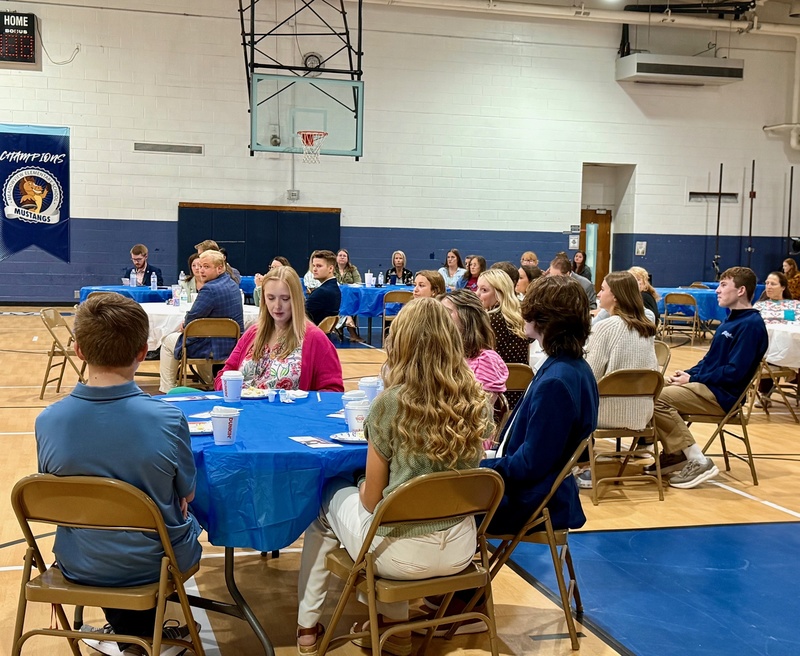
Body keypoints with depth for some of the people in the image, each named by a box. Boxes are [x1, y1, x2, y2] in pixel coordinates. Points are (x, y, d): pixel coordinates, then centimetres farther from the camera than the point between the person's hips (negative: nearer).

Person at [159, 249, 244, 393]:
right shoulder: (233, 285, 7)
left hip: (216, 348, -9)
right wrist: (187, 323, 7)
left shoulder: (210, 289, -24)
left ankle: (166, 390, 18)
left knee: (169, 341, 12)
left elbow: (192, 319, -17)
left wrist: (185, 325, 5)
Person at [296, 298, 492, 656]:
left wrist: (361, 486, 13)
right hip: (460, 548, 4)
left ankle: (307, 627, 38)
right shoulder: (477, 401, -4)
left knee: (327, 499, 25)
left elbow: (372, 499, -10)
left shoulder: (391, 403, -18)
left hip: (402, 552, -4)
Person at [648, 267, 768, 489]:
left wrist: (692, 379, -15)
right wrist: (688, 373, 3)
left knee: (657, 398, -25)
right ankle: (674, 453, 7)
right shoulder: (732, 319, 15)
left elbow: (735, 372, -21)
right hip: (707, 385, 10)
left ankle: (699, 463, -17)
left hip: (723, 395, -10)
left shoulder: (751, 325, -15)